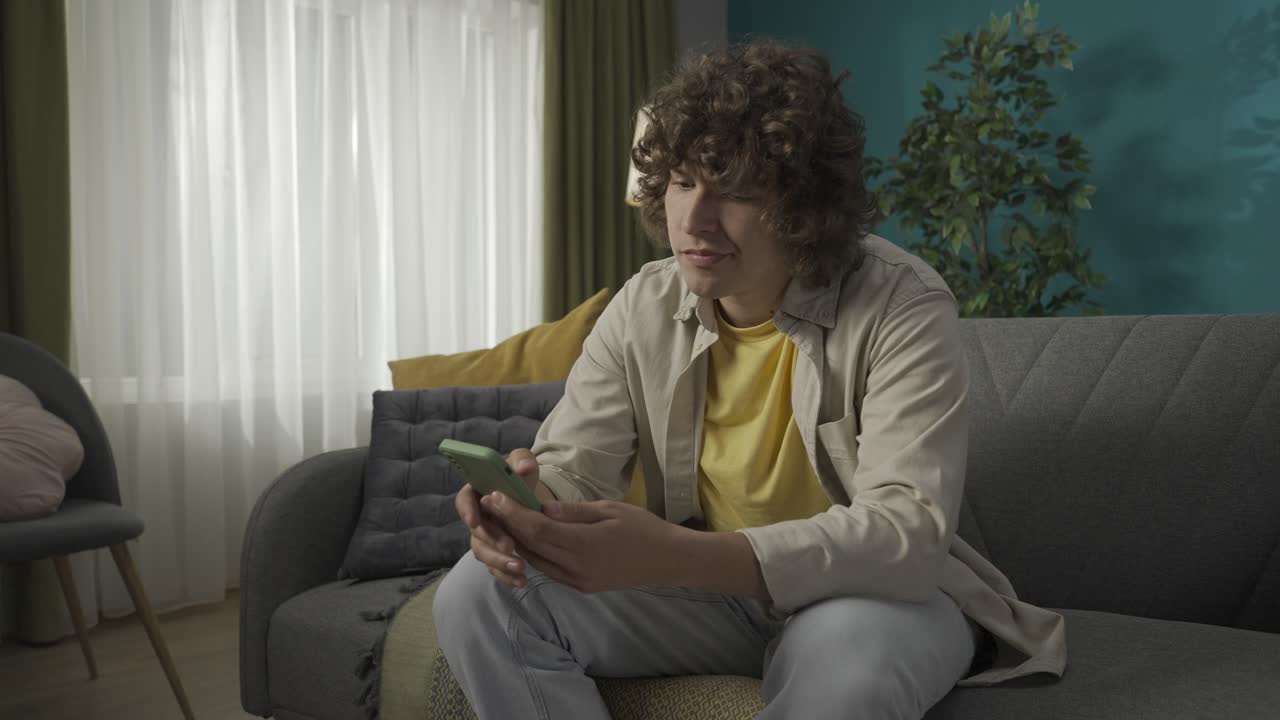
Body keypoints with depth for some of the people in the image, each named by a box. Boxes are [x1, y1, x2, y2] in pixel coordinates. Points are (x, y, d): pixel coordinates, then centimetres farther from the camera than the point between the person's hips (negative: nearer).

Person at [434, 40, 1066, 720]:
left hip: (873, 592, -4)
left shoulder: (902, 308, -19)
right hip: (703, 586, 5)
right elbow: (573, 465, -4)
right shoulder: (643, 307, -3)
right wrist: (530, 502, -32)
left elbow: (908, 528, -29)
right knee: (478, 596, -13)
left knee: (851, 653, -41)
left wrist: (679, 558, -42)